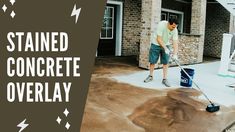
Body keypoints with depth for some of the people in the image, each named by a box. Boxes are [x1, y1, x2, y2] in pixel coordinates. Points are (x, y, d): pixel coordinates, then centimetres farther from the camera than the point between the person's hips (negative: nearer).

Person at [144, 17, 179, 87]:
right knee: (152, 61, 2)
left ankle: (164, 79, 5)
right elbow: (159, 39, -27)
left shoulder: (175, 30, -16)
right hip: (156, 44, -3)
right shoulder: (161, 25, -28)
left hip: (166, 45, 3)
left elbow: (175, 42, -17)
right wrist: (165, 48, -31)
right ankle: (150, 76, 21)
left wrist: (175, 54, -27)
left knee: (165, 62, -2)